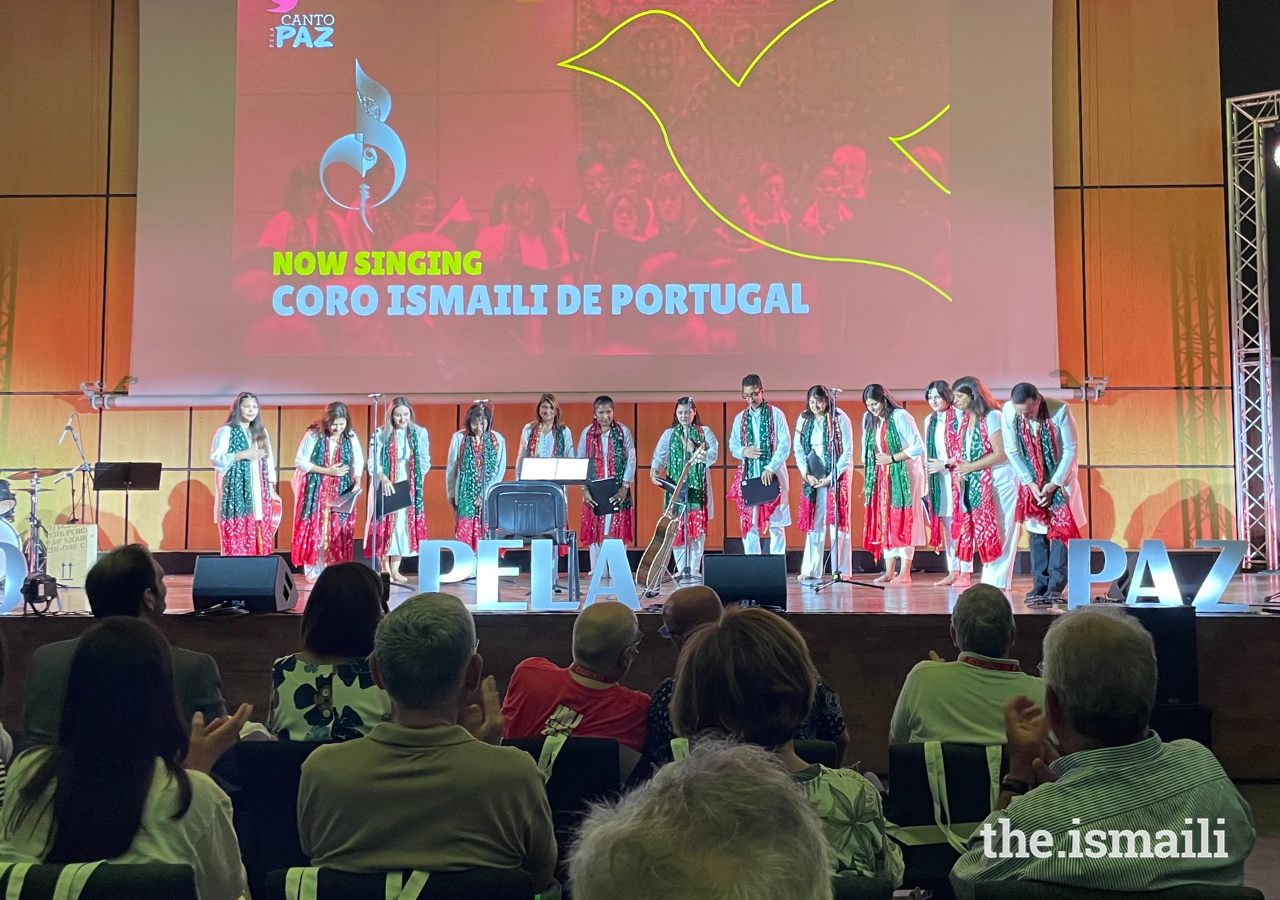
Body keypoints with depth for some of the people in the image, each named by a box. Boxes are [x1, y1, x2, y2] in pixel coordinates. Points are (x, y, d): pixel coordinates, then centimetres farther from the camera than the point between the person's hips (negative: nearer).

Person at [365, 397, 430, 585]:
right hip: (386, 486, -2)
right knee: (385, 525, -2)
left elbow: (425, 462, 7)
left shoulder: (420, 433, 2)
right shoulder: (381, 434, -2)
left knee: (404, 525, 2)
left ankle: (395, 570, 9)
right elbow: (373, 462, -5)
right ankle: (384, 570, 4)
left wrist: (417, 483, -1)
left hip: (409, 487, 2)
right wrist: (384, 479, -19)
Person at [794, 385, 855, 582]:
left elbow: (848, 452, -8)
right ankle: (810, 570, 6)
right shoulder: (803, 420, 4)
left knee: (837, 522, -2)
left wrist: (831, 477, -13)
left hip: (836, 477, -3)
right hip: (812, 478, 3)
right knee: (813, 523, 4)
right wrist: (807, 475, -7)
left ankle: (840, 570, 2)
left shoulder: (840, 419, -6)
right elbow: (798, 450, 6)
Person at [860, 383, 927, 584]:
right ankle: (889, 571, 9)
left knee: (903, 521, -5)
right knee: (884, 521, 4)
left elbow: (918, 447, -14)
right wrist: (868, 477, 2)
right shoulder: (869, 419, 9)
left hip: (903, 475, -6)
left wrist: (892, 458, -16)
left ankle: (905, 572, -2)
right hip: (881, 477, 6)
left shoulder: (900, 416, -11)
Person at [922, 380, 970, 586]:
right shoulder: (929, 420, 15)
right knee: (946, 524, 7)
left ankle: (965, 573, -4)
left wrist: (944, 464, -13)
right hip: (937, 477, 7)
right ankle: (953, 571, 11)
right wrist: (927, 468, 12)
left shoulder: (958, 417, -6)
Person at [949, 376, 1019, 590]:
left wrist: (970, 467, -13)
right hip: (975, 484, 7)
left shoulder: (992, 416, -10)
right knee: (984, 532, 8)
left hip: (998, 481, -7)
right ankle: (990, 581, 12)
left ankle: (997, 582, 1)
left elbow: (999, 454, -16)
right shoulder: (965, 418, 11)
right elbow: (962, 452, 13)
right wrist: (959, 469, -5)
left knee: (999, 532, -3)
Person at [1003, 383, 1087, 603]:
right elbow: (1011, 450, -10)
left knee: (1060, 527, -6)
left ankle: (1056, 585, -6)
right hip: (1031, 479, 2)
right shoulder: (1008, 411, -20)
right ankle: (1041, 583, 7)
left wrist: (1054, 483, -17)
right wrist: (1029, 482, -14)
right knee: (1036, 529, 2)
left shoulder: (1060, 410, -26)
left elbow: (1070, 450, -16)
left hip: (1060, 477, -2)